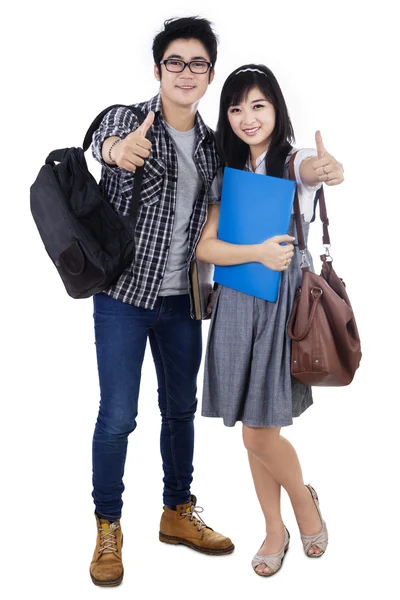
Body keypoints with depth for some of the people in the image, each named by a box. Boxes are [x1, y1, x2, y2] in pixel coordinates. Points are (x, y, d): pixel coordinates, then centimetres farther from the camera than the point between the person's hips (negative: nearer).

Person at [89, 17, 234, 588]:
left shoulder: (211, 143, 6)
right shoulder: (126, 118, -10)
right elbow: (102, 142, -34)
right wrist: (117, 149, -58)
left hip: (182, 299, 5)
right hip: (125, 294, -5)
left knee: (181, 409, 15)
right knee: (117, 416, -1)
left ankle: (178, 512, 33)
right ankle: (108, 528, 18)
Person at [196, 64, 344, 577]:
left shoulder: (293, 158, -4)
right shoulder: (228, 174, 9)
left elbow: (308, 171, -32)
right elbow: (204, 248, 0)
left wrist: (323, 170, -56)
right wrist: (257, 252, -17)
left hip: (281, 303, -4)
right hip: (236, 304, 5)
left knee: (260, 435, -3)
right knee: (254, 433, 11)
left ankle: (304, 501, 28)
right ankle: (275, 530, 30)